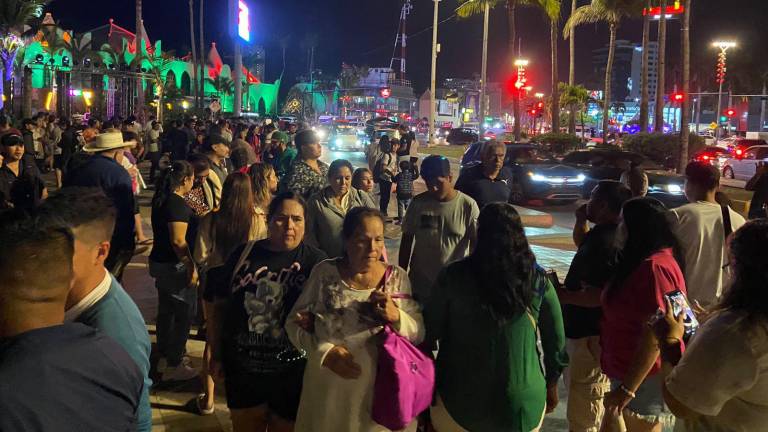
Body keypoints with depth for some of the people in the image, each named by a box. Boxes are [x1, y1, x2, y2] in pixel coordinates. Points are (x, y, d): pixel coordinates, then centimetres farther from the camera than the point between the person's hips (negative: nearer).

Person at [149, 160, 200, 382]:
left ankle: (164, 357, 34)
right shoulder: (178, 204, -22)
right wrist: (191, 267, -20)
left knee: (166, 310, 20)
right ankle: (173, 365, 11)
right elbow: (178, 241, -26)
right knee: (184, 314, 3)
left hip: (159, 262, 9)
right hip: (175, 266, -9)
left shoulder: (161, 199, 7)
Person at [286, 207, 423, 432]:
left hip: (381, 391, 0)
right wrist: (324, 352, -16)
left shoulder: (397, 277, -3)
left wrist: (397, 316, -22)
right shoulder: (324, 273, -5)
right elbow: (293, 323, -1)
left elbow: (419, 333, -3)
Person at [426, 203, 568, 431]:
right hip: (524, 405, 2)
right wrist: (551, 383, 18)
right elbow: (556, 340, 2)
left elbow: (429, 331, -5)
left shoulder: (455, 276, -12)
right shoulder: (538, 280, -7)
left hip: (461, 403, -2)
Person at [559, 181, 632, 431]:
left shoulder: (603, 242, -26)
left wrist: (559, 294, -19)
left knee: (583, 399, 1)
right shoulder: (603, 234, 7)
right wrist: (581, 220, 10)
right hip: (585, 327, 11)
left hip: (590, 333, -11)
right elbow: (580, 242, 28)